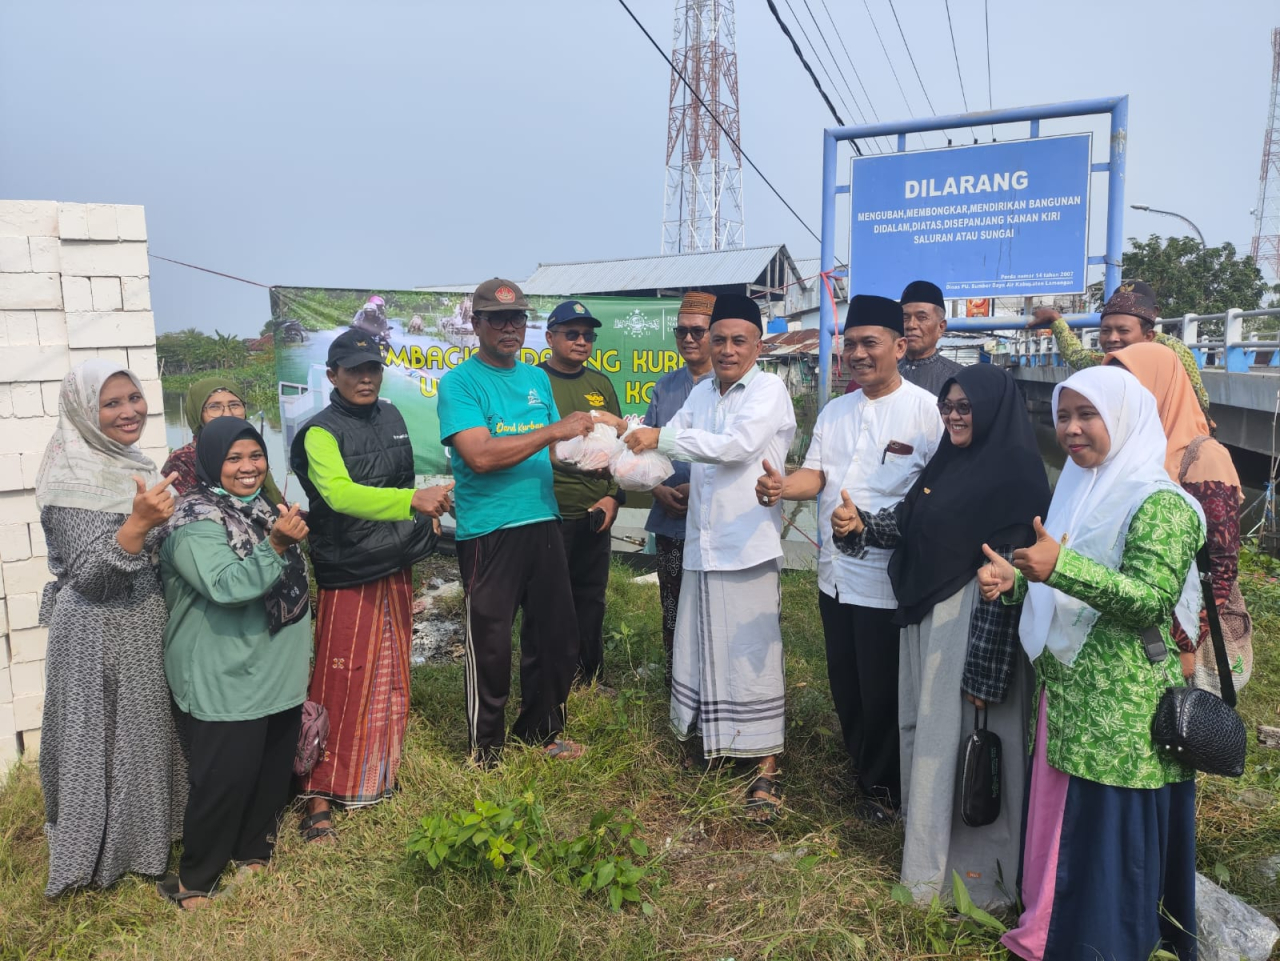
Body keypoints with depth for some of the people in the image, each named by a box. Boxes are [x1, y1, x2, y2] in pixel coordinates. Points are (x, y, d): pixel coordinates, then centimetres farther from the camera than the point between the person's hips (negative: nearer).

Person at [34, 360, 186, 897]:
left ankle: (145, 830, 37)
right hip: (99, 635, -8)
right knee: (107, 741, 7)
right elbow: (88, 574, -25)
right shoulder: (73, 478, -19)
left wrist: (171, 498, 6)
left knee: (144, 732, 19)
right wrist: (139, 522, -37)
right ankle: (102, 851, 26)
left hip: (143, 627, 8)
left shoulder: (128, 464, 5)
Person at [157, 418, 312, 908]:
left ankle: (253, 851, 36)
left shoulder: (263, 508, 11)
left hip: (278, 672, 8)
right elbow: (225, 586, -29)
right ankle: (193, 880, 17)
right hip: (224, 679, -8)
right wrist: (276, 546, -36)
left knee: (274, 768, 16)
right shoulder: (195, 521, -15)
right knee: (225, 778, -3)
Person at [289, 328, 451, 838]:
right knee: (341, 684, -4)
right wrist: (414, 500, -45)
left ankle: (378, 774, 33)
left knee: (390, 678, 16)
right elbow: (338, 493, -33)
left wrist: (423, 519, 23)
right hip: (347, 573, -7)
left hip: (396, 566, 7)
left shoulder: (391, 417, 7)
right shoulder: (322, 431, -15)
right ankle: (320, 796, 8)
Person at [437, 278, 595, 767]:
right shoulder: (460, 382, -7)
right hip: (488, 531, -6)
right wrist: (554, 430, -20)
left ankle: (542, 730, 34)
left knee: (556, 633, 13)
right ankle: (486, 749, 23)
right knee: (490, 643, 4)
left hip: (543, 523, 6)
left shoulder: (537, 378, 13)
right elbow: (480, 455, -20)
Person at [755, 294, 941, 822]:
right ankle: (861, 771, 37)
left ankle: (882, 787, 29)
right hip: (835, 571, 6)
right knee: (845, 683, 17)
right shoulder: (834, 411, 11)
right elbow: (814, 474, 9)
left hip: (887, 576, -6)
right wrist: (783, 486, -13)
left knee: (882, 692, 7)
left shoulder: (926, 410, -10)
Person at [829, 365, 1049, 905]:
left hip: (977, 624, -8)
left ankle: (975, 870, 22)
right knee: (926, 730, 17)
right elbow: (910, 521, 17)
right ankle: (933, 854, 36)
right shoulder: (949, 461, 10)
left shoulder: (1016, 476, -16)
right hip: (927, 617, 9)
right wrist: (861, 526, -4)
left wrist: (985, 668, -21)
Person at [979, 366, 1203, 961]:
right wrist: (1013, 578, 1)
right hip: (1063, 692, 8)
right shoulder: (1078, 489, 12)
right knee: (1057, 818, 16)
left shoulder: (1159, 504, -13)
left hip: (1121, 709, -8)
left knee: (1107, 834, 4)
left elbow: (1151, 600, -24)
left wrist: (1060, 566, -35)